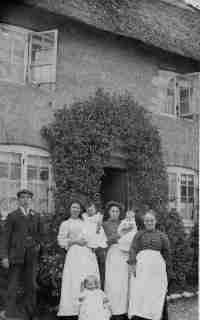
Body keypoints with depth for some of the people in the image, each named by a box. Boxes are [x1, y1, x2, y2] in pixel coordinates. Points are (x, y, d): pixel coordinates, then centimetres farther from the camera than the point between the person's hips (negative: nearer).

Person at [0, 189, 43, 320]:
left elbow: (40, 234, 21)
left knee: (31, 284, 6)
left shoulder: (37, 216, 14)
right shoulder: (12, 216, 5)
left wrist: (38, 244, 1)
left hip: (32, 255, 3)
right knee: (13, 284, -3)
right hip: (16, 254, -3)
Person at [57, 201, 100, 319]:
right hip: (75, 254, -4)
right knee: (75, 282, -9)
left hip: (89, 254, 4)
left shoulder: (85, 223, 20)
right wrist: (75, 241, -8)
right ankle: (74, 310, -4)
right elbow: (61, 241, 2)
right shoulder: (65, 224, 9)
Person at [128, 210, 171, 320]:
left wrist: (166, 268, 4)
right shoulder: (139, 234, 13)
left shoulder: (162, 236, 14)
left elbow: (167, 253, 11)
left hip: (157, 267, 1)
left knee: (156, 293, -4)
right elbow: (133, 249, 2)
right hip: (141, 266, -1)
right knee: (139, 292, -7)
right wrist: (133, 264, -10)